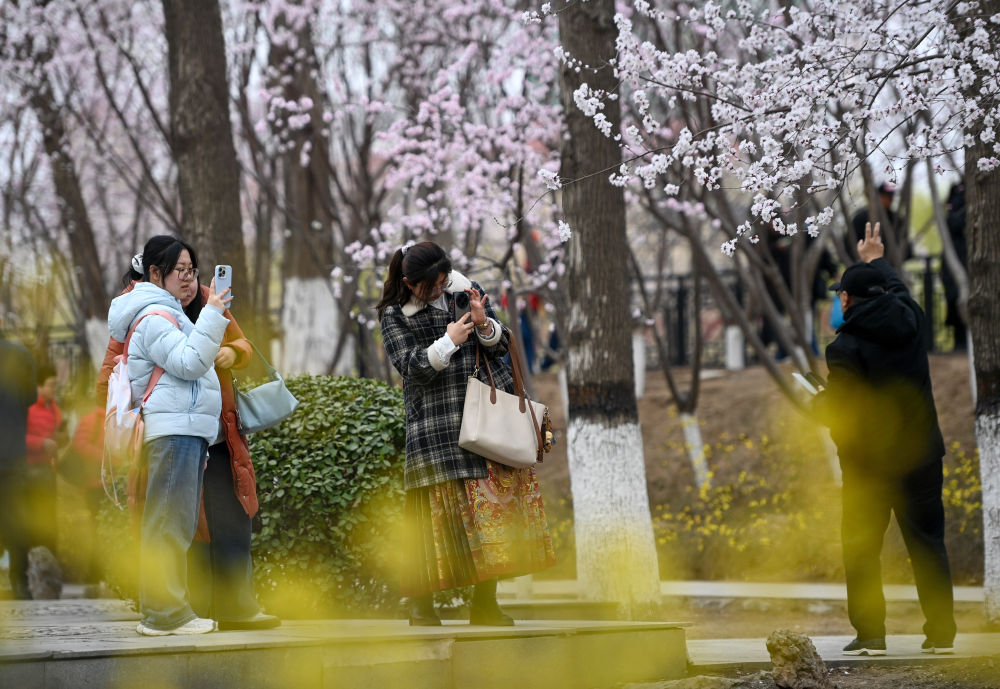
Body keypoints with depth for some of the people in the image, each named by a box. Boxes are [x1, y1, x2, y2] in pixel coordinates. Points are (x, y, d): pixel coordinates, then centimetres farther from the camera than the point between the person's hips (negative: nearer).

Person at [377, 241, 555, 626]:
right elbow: (411, 367, -8)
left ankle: (485, 602, 8)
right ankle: (421, 601, 5)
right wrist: (449, 342, -16)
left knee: (493, 506, 1)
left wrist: (484, 325, -11)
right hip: (438, 427, -3)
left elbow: (502, 347, 9)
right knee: (438, 509, -7)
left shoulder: (466, 292, 8)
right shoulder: (395, 316, 0)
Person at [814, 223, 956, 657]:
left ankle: (870, 633, -2)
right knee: (928, 543, 9)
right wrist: (876, 261, 44)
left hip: (870, 462, -5)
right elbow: (897, 288, 27)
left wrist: (820, 404, 5)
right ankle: (941, 632, 7)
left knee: (861, 545, 3)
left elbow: (840, 412, -17)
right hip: (922, 454, 5)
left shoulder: (845, 347, -15)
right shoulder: (908, 320, 2)